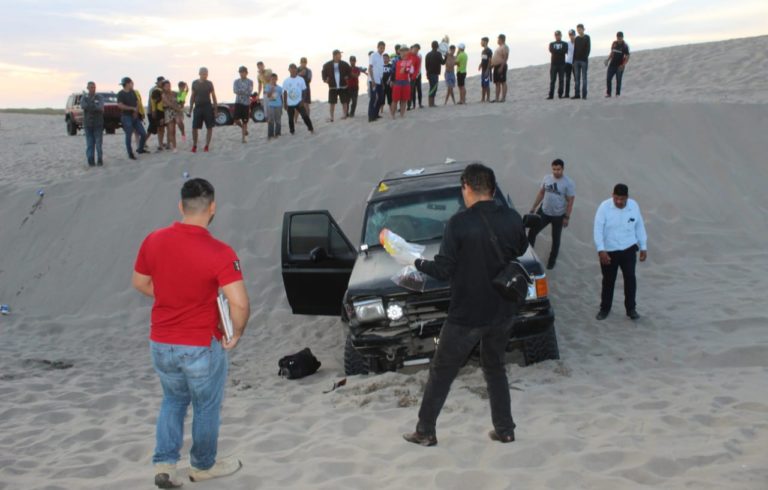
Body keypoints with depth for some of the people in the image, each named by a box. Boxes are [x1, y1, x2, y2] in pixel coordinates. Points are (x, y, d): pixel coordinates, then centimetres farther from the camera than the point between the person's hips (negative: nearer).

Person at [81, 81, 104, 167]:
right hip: (87, 124, 1)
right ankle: (91, 161, 2)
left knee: (98, 143, -4)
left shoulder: (99, 97, 5)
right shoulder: (84, 98, 7)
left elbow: (100, 107, -12)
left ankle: (100, 161, 4)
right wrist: (96, 107, -14)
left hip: (98, 124, -1)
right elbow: (83, 106, -13)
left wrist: (89, 107, -13)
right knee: (89, 144, -2)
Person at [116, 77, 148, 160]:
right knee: (129, 136, -2)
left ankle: (140, 149, 25)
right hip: (126, 117, -7)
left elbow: (137, 102, 14)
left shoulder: (132, 92, 11)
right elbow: (120, 105, -21)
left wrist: (136, 111, -6)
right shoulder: (121, 94, -10)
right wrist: (132, 108, -16)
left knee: (143, 134, 6)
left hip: (135, 116, 7)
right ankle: (130, 154, 6)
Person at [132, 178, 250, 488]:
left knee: (173, 400, 27)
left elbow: (139, 283, 8)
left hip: (161, 343, 4)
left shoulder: (154, 241, -7)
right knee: (206, 407, 19)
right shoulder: (219, 253, -22)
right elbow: (240, 303, -28)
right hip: (201, 346, -4)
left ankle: (164, 464, 19)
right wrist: (236, 334, -10)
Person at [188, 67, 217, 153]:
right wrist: (190, 108, 5)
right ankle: (194, 145, 13)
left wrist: (215, 109, 0)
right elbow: (192, 96, 10)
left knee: (209, 127, -1)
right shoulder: (195, 83, 4)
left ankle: (207, 146, 9)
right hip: (197, 107, 1)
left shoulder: (209, 83, 1)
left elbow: (213, 96, 5)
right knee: (194, 127, -1)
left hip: (207, 107, -1)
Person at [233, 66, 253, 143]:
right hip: (238, 102, 1)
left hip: (246, 103, -1)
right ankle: (242, 127, 24)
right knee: (236, 120, -9)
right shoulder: (236, 81, 6)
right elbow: (235, 90, -10)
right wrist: (245, 91, -14)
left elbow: (249, 92, -10)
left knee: (245, 121, 1)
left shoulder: (250, 82, 1)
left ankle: (243, 138, 10)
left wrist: (240, 91, -10)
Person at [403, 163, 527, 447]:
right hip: (503, 313, 5)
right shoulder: (512, 219, -6)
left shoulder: (459, 223, -19)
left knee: (440, 374, 11)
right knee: (495, 369, 23)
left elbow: (443, 270, -17)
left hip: (466, 317, -4)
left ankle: (425, 432, 20)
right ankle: (504, 430, 25)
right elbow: (520, 250, 13)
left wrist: (417, 262, 0)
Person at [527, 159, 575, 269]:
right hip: (544, 211, 4)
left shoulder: (568, 183, -17)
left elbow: (570, 201, -13)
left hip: (558, 215, -4)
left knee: (555, 239, 13)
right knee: (532, 231, 3)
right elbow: (541, 193, 8)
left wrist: (567, 217, -14)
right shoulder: (547, 178, -3)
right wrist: (533, 208, 9)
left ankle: (552, 260, 31)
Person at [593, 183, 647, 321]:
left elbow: (639, 227, 6)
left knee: (630, 278, -2)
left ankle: (631, 308, 14)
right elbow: (598, 230, -18)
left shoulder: (634, 206, -5)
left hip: (628, 249, 2)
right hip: (609, 251, -2)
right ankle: (605, 308, 26)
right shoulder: (604, 206, -16)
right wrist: (601, 250, -26)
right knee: (608, 280, 9)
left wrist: (643, 247, 8)